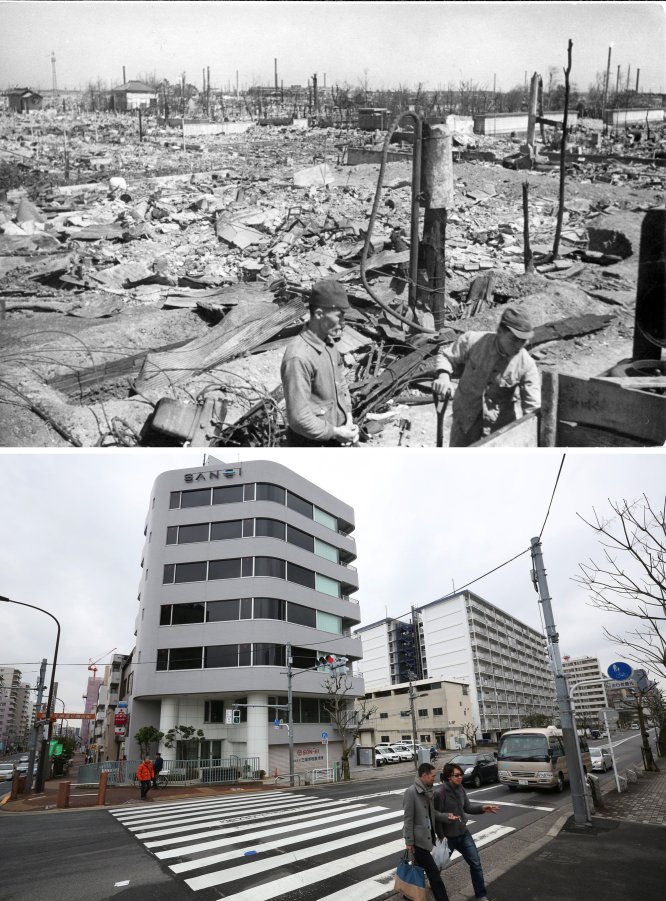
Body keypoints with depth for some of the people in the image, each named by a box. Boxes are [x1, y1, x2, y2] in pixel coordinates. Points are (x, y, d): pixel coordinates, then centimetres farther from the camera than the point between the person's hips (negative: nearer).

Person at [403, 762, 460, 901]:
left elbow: (432, 812, 12)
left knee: (419, 866, 20)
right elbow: (408, 819, -18)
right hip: (418, 838, -8)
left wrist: (446, 816, -4)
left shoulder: (428, 791, 6)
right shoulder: (411, 792, -21)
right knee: (433, 871, -3)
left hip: (427, 836, 8)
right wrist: (409, 841, -15)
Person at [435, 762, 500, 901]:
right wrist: (441, 837, -18)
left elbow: (467, 807, 5)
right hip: (448, 837, -5)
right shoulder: (440, 793, -27)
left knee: (475, 863, 5)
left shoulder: (461, 789, -6)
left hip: (464, 833, 5)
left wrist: (482, 808, -11)